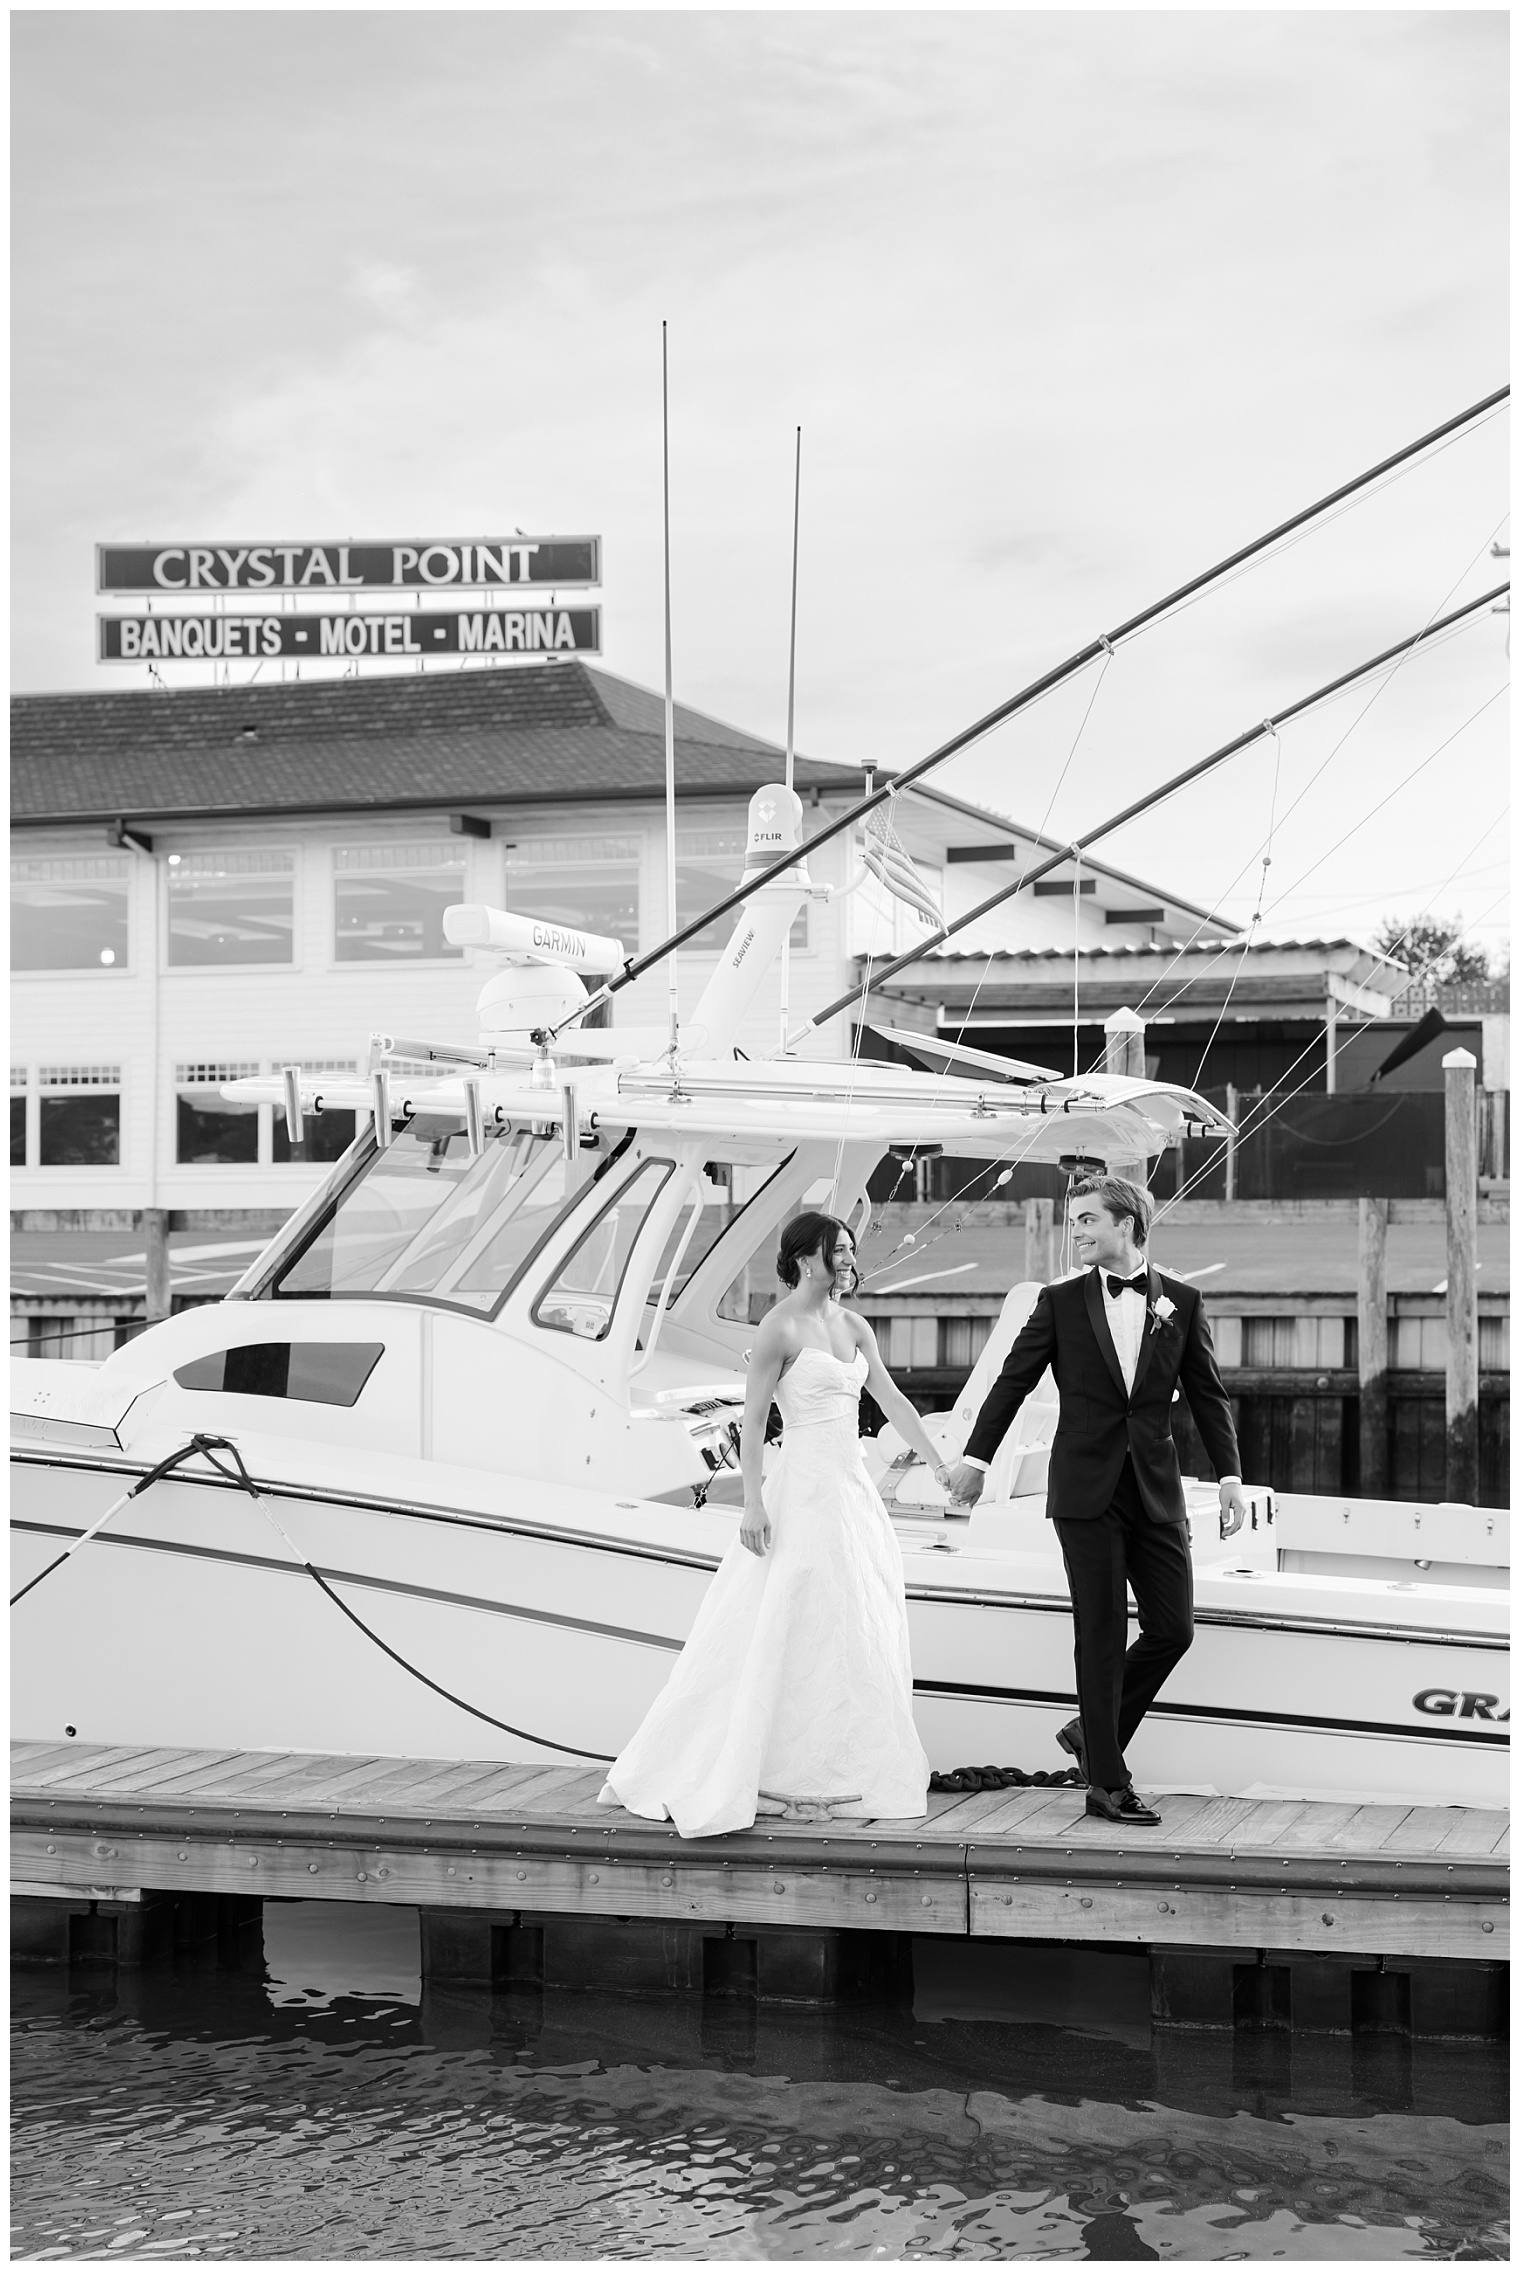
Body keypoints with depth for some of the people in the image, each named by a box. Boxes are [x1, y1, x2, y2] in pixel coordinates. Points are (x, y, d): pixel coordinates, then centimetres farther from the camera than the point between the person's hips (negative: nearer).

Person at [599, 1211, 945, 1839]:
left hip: (852, 1491, 8)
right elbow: (752, 1419, -12)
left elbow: (892, 1401, 15)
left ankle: (841, 1771, 18)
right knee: (789, 1632, -5)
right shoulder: (781, 1328, -11)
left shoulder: (853, 1327, 11)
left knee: (863, 1632, 9)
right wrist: (752, 1503, -18)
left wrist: (941, 1466, 13)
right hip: (805, 1494, -8)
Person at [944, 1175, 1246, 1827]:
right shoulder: (1061, 1301, 2)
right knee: (1102, 1636, -1)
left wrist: (1230, 1476, 3)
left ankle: (1093, 1733, 21)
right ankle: (1107, 1784, 5)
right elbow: (1013, 1381, 4)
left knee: (1172, 1628, 0)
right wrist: (975, 1459, 1)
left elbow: (1207, 1395, 8)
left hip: (1157, 1491, 2)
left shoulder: (1181, 1302, 5)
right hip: (1087, 1491, -2)